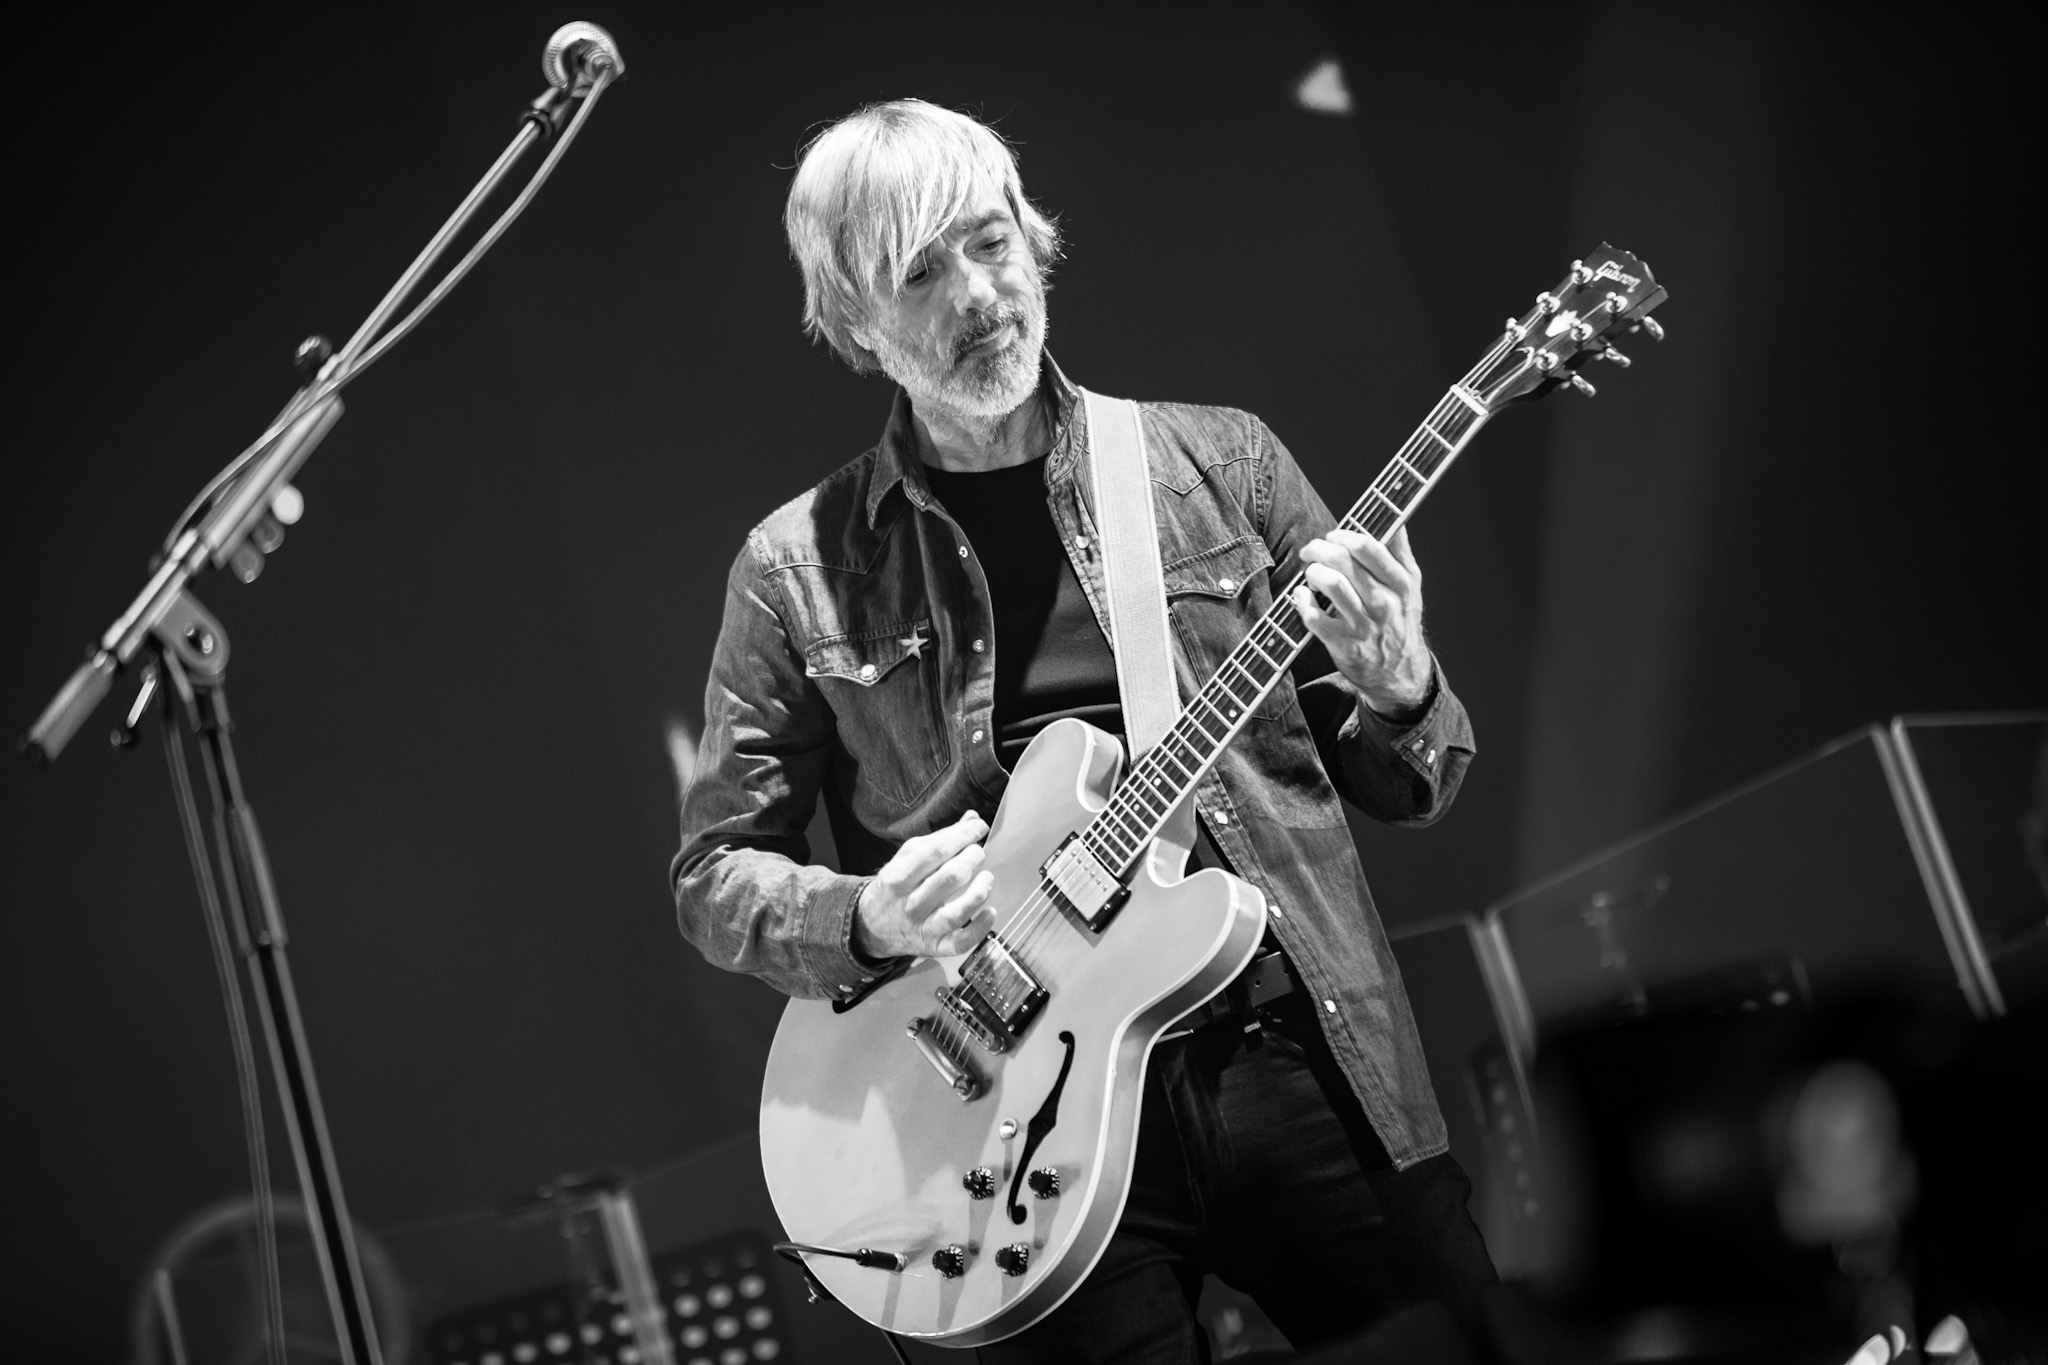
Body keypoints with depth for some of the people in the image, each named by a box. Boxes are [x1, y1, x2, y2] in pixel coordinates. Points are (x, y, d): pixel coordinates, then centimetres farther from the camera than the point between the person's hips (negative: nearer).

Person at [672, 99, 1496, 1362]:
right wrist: (871, 920, -13)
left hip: (1297, 1053, 2)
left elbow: (1410, 785, 10)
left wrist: (1398, 692, -12)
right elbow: (715, 874, 7)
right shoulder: (799, 569, 3)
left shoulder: (1220, 461, 6)